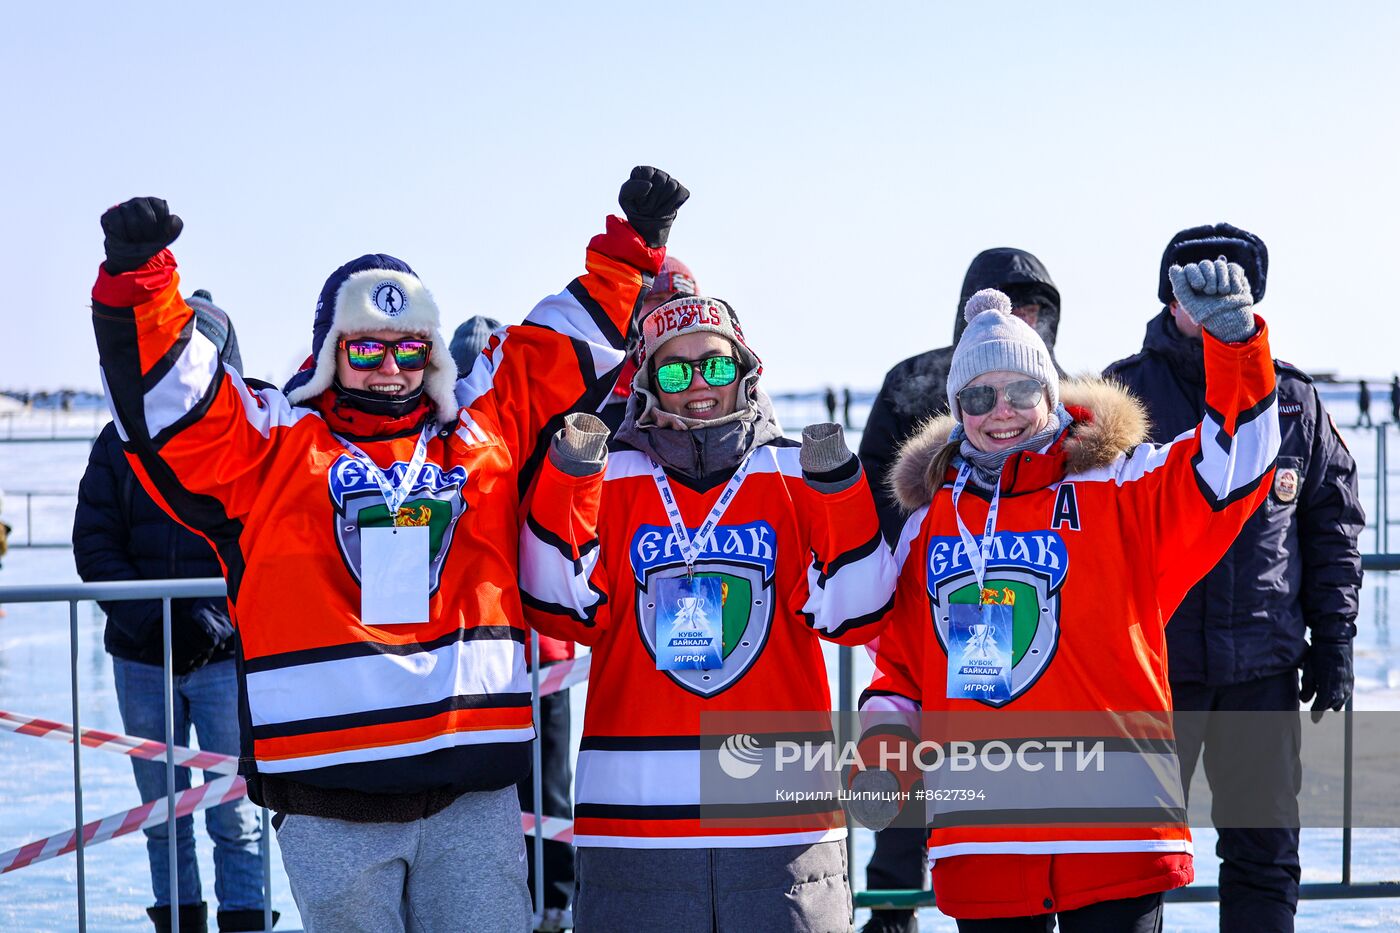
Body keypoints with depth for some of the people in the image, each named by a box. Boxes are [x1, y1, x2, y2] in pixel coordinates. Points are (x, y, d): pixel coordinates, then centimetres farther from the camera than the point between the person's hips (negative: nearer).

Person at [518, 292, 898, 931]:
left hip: (783, 803, 1)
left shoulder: (793, 473, 10)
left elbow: (851, 615, 2)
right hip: (636, 808, -1)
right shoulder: (614, 477, 9)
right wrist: (567, 482, -10)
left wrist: (842, 494, -9)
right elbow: (562, 610, -2)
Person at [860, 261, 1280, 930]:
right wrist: (882, 760, 6)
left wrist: (1231, 336, -22)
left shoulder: (1118, 490, 4)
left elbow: (1232, 460, -10)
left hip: (1114, 829, -3)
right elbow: (900, 667, 21)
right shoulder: (929, 523, 15)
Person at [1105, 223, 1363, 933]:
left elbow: (1333, 526, 12)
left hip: (1263, 667, 2)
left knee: (1266, 856, 5)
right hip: (1150, 663, -2)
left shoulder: (1293, 400, 8)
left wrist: (1333, 641, 7)